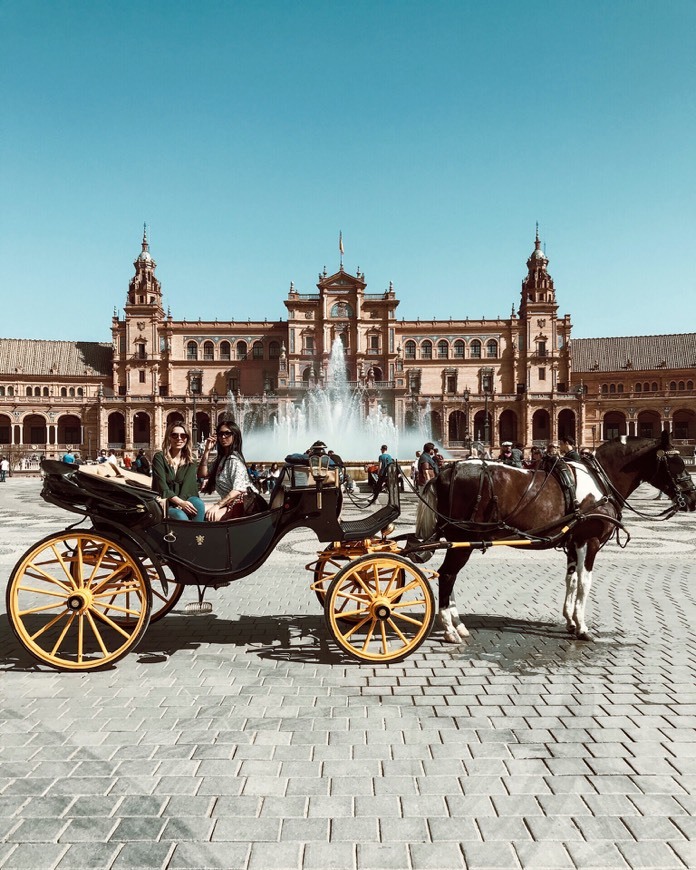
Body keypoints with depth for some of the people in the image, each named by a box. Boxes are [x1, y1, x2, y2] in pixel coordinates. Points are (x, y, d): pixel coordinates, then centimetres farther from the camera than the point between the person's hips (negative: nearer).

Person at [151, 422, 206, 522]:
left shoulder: (189, 462, 10)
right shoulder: (159, 457, -2)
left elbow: (188, 485, -5)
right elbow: (162, 487, -12)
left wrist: (180, 504, -24)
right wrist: (181, 502, -25)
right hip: (164, 504, -3)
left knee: (198, 503, -29)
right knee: (181, 516, -34)